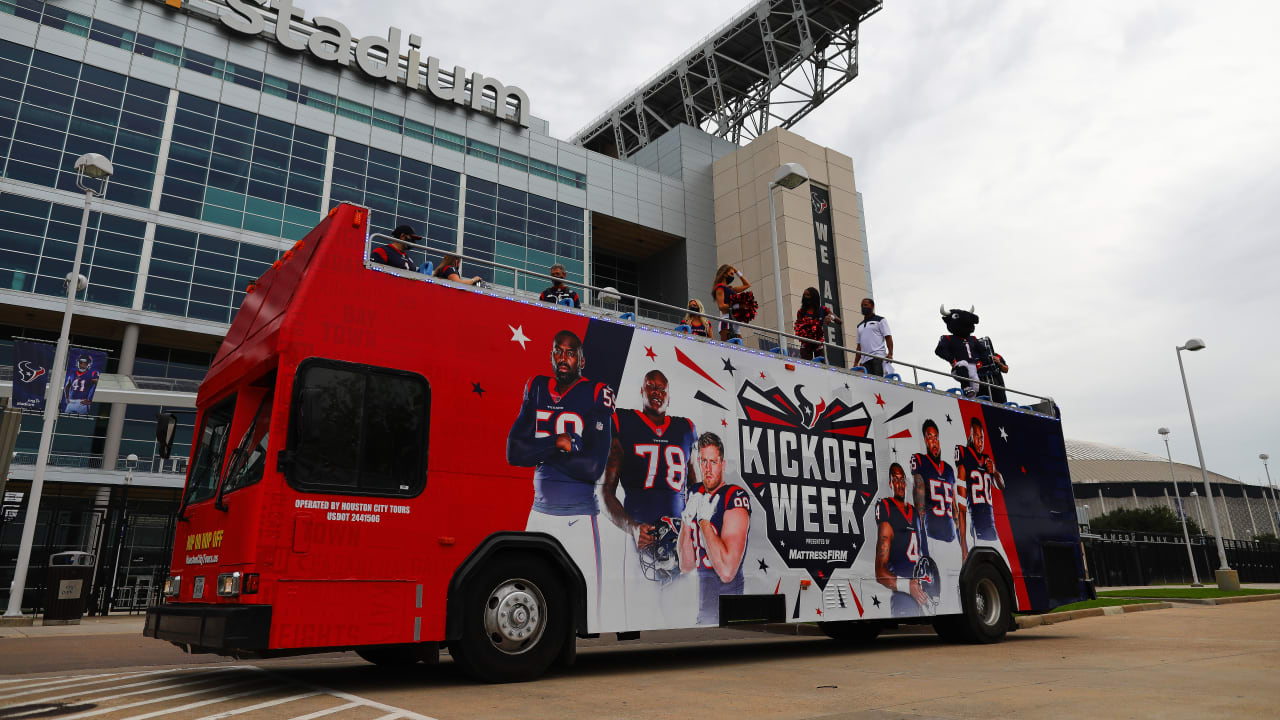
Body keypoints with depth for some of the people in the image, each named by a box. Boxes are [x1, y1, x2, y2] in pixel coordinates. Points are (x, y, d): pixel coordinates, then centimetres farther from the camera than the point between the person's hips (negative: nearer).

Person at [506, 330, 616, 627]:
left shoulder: (596, 395, -5)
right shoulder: (536, 389, 10)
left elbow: (594, 466, -14)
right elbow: (513, 452, 2)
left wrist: (539, 452, -5)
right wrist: (557, 443, -11)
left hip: (579, 517, -4)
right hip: (540, 513, 4)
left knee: (586, 607, -6)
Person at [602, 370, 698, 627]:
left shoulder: (686, 430, 15)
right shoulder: (622, 425, 4)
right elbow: (607, 492, 1)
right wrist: (632, 527, -14)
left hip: (680, 541, 3)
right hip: (641, 539, -3)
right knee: (642, 624, -5)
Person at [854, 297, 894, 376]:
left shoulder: (880, 320, 13)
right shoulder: (860, 326, 28)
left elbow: (888, 337, 2)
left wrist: (890, 354, -14)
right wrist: (856, 363, 13)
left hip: (878, 357, -4)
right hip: (865, 360, 5)